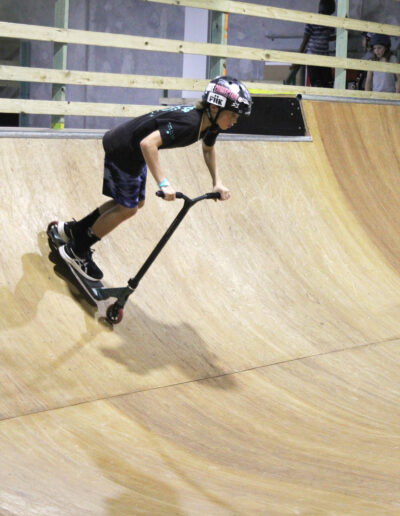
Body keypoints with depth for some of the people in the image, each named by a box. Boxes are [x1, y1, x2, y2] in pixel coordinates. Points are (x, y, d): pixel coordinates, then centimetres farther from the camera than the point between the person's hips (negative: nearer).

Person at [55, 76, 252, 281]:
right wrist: (163, 183, -44)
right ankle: (76, 251, 15)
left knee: (136, 202, 19)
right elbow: (148, 143, -43)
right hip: (118, 150, -9)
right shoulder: (187, 122, -34)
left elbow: (208, 149, 17)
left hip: (133, 154, 9)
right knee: (127, 208, -1)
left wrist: (217, 182, 7)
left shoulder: (210, 124, -6)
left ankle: (74, 229, 32)